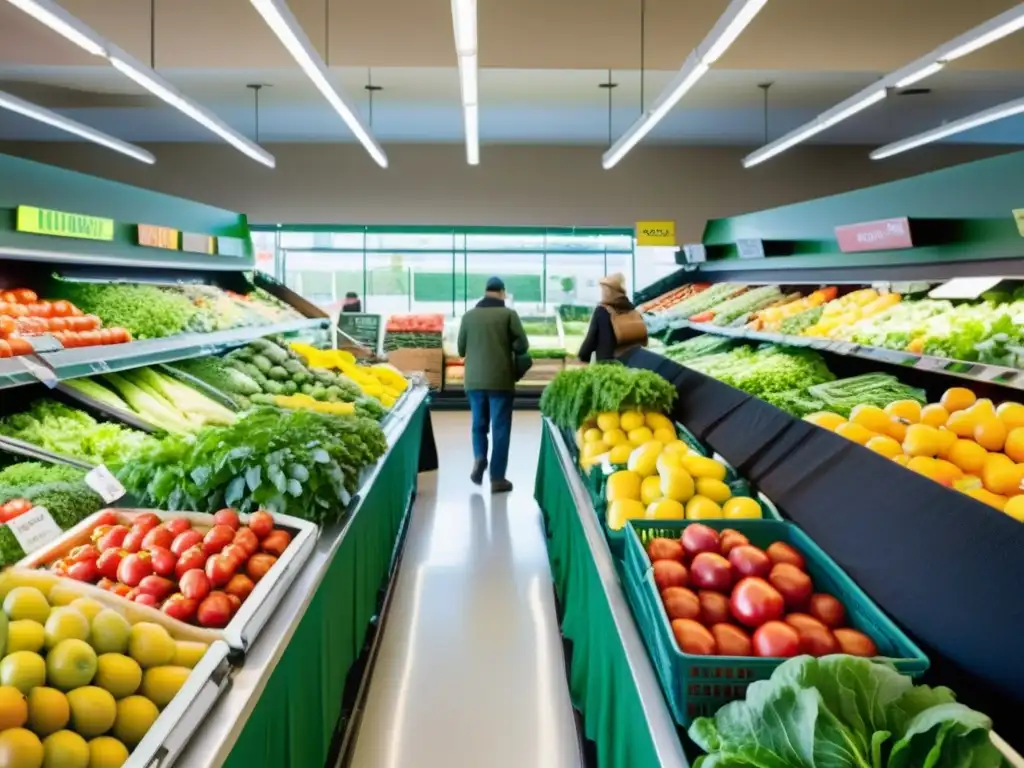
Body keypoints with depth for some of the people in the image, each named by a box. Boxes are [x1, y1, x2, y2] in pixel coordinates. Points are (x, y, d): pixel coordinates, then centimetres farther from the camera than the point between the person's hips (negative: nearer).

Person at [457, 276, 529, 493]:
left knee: (479, 423, 19)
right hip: (500, 379, -3)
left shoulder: (469, 315, 3)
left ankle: (478, 457, -4)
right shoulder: (508, 314, -5)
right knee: (500, 428, 3)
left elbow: (461, 349, 8)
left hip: (474, 379, 3)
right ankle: (497, 478, 4)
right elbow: (522, 346, -7)